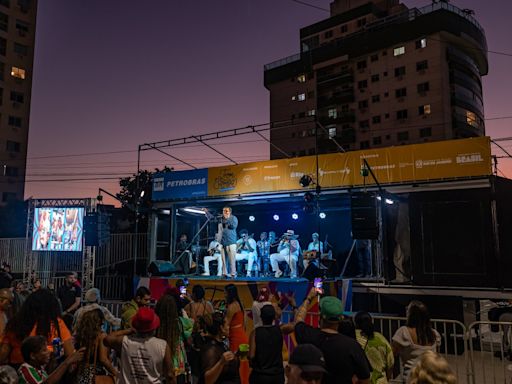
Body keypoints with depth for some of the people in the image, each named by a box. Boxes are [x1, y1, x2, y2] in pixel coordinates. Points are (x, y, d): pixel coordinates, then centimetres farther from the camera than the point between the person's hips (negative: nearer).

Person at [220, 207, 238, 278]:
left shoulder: (233, 218, 5)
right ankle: (224, 273, 10)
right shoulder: (221, 219, 15)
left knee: (232, 259, -7)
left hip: (231, 242, -4)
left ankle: (233, 274, -3)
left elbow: (234, 226, -11)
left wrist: (227, 219, -9)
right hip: (223, 242, 4)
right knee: (223, 259, 3)